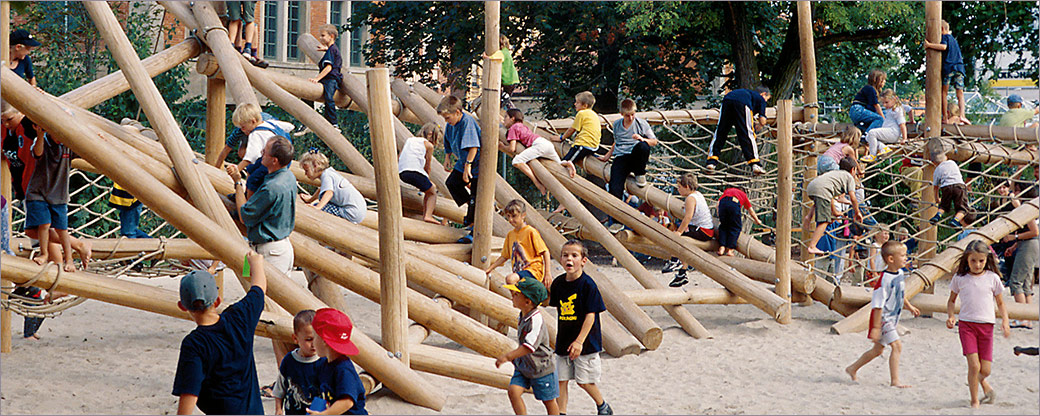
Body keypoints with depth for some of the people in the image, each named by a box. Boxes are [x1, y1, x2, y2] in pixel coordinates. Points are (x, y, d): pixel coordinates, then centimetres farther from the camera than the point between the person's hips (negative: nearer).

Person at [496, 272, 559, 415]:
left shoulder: (536, 320, -28)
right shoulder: (523, 316, 0)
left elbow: (530, 346, -36)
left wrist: (508, 356, -38)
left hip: (541, 368, -8)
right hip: (523, 366, 8)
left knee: (548, 401, 7)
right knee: (513, 391, -10)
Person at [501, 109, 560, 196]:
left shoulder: (513, 128, 5)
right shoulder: (523, 126, 29)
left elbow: (512, 149, -3)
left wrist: (501, 147, 15)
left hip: (539, 144, -9)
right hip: (549, 143, 9)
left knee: (517, 161, -19)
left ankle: (537, 183, -27)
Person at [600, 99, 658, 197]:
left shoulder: (642, 124, 2)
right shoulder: (617, 125, 13)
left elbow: (654, 142, 5)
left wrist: (642, 139, -14)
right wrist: (607, 156, 27)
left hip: (635, 156, -1)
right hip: (621, 157, 1)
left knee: (643, 146, -38)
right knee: (614, 190, -25)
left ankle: (640, 174, -12)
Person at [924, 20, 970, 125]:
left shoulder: (945, 37, 1)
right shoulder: (953, 39, 26)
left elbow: (943, 46, -20)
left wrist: (929, 45, -15)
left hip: (948, 67, -6)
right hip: (959, 67, 6)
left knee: (944, 92, 2)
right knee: (960, 93, 4)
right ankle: (961, 115, -17)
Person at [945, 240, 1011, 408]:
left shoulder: (992, 278, 4)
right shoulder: (960, 278, 4)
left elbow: (1000, 303, 13)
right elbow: (951, 300, 17)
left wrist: (1005, 321, -3)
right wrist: (951, 316, -1)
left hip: (986, 325, 1)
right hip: (966, 324, -1)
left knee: (985, 370, 0)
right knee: (974, 365, -14)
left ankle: (982, 382, 37)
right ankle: (974, 401, 1)